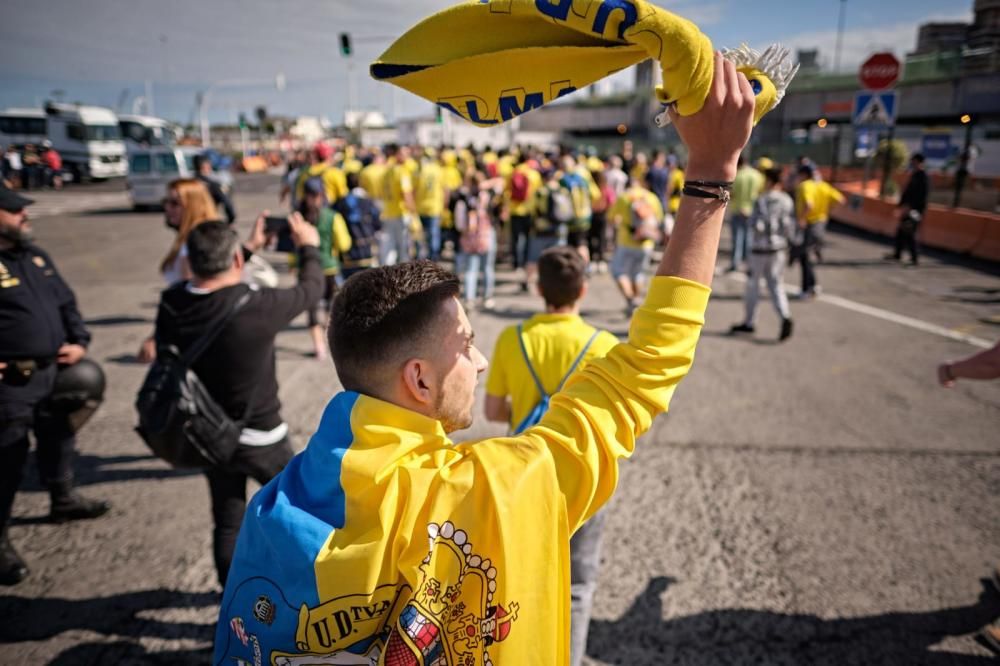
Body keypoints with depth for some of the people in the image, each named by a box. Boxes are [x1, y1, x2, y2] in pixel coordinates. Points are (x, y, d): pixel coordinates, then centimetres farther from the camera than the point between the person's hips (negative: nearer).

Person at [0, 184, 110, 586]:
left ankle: (63, 500, 45)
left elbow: (66, 302, 17)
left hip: (52, 371, 8)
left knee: (59, 439, 23)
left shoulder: (35, 257, 10)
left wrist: (79, 341, 4)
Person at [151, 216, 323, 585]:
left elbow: (209, 282, 10)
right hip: (260, 438, -4)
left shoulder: (173, 305, -14)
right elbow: (311, 288, -11)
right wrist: (309, 246, 8)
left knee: (227, 521, 19)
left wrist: (250, 248, 17)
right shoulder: (259, 306, -29)